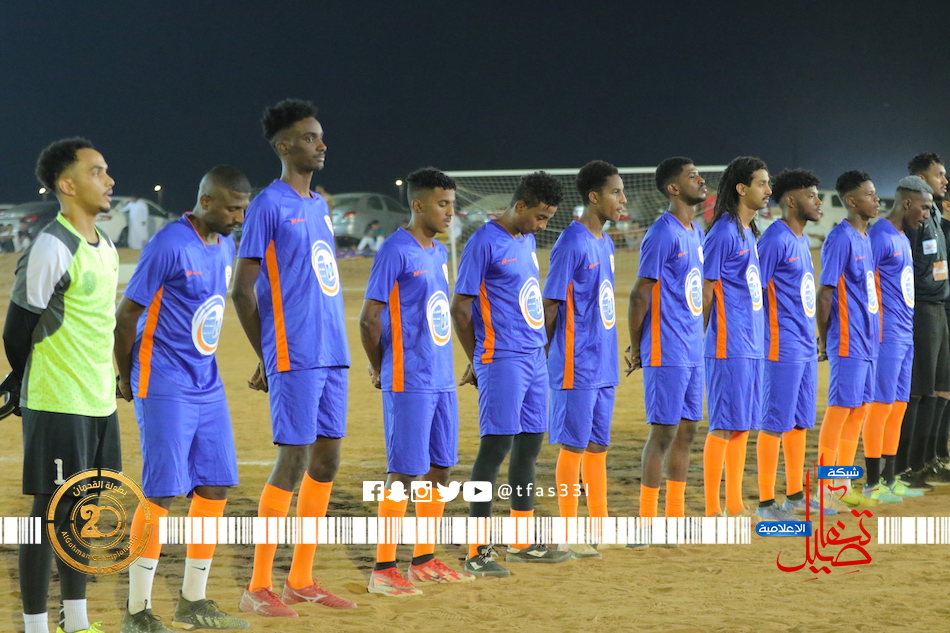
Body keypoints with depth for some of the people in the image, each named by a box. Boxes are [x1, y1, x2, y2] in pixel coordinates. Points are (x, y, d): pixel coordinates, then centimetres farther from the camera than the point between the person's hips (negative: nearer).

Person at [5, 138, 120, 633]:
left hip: (100, 402, 8)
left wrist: (103, 385, 17)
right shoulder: (51, 248, -15)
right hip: (57, 405, -8)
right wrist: (31, 388, 1)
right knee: (50, 512, -3)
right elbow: (17, 331, -11)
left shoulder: (106, 248, 12)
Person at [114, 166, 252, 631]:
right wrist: (127, 380, -1)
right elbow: (126, 315, -11)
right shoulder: (169, 245, -16)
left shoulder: (225, 246, 10)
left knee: (215, 488, 7)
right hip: (165, 389, -8)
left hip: (208, 387, 8)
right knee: (161, 493, -8)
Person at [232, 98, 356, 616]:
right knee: (294, 461, -9)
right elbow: (242, 290, -9)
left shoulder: (320, 206, 17)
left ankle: (301, 579, 16)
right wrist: (267, 358, -4)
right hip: (294, 357, -8)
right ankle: (258, 587, -2)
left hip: (332, 355, 8)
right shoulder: (268, 206, -8)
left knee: (326, 460, 8)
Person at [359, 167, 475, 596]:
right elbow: (369, 318, -12)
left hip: (442, 380, 8)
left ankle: (424, 561, 21)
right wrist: (380, 370, 0)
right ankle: (383, 571, -2)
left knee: (440, 469, 11)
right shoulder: (396, 251, -12)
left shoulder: (439, 253, 14)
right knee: (403, 473, -7)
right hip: (408, 383, -8)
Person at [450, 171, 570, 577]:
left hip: (535, 357, 8)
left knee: (529, 444, 12)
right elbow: (460, 307, -10)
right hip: (502, 360, -8)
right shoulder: (484, 243, -11)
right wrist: (478, 360, -2)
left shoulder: (527, 240, 15)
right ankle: (477, 550, -7)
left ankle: (522, 543, 21)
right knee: (497, 445, -10)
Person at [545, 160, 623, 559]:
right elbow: (550, 304, -13)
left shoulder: (605, 243, 13)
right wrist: (545, 357, -10)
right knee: (574, 446, -2)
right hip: (576, 366, -8)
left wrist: (608, 353, 17)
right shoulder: (571, 244, -14)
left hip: (604, 365, 8)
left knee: (598, 446, 12)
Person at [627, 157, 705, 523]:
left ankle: (675, 515, 18)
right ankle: (647, 520, 0)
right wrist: (636, 348, -9)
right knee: (664, 431, -5)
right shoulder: (662, 233, -14)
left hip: (693, 352, 8)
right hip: (667, 353, -8)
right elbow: (640, 294, -13)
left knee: (686, 430, 11)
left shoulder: (696, 233, 14)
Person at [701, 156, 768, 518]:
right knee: (724, 425, -6)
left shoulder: (749, 232, 16)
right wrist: (697, 341, -12)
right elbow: (706, 292, -12)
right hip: (729, 346, -9)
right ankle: (712, 511, -1)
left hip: (752, 345, 9)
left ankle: (735, 506, 18)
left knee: (743, 424, 11)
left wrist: (759, 338, 17)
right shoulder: (722, 232, -12)